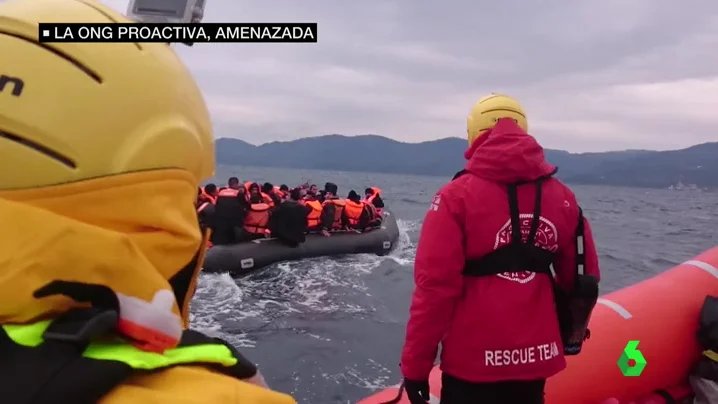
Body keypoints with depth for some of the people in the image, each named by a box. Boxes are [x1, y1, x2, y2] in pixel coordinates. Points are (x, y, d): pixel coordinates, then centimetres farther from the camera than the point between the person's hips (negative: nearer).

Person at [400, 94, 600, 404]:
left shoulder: (457, 196, -13)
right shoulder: (562, 197, 1)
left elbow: (435, 287, -16)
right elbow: (582, 283, 5)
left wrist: (415, 365, -7)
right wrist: (571, 335, 23)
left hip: (473, 359, -4)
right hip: (536, 358, 5)